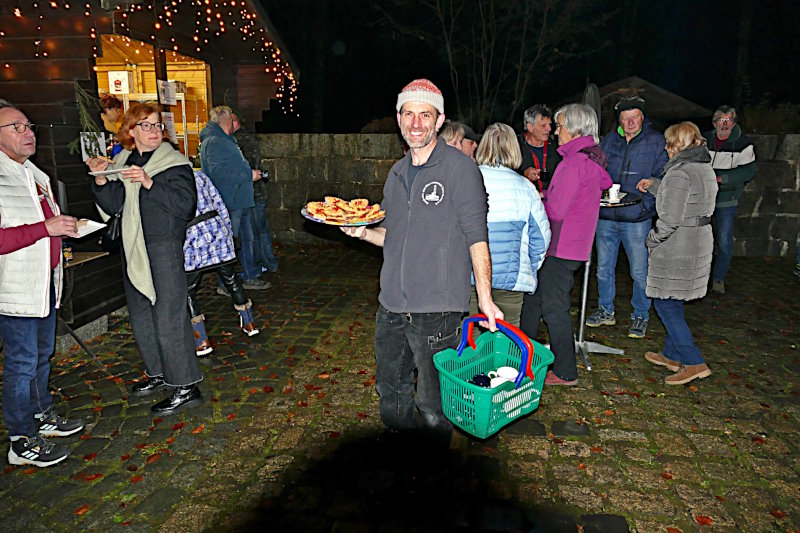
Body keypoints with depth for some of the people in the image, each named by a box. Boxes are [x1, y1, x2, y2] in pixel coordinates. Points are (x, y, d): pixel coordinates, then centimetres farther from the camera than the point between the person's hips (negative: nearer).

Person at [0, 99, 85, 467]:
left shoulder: (33, 174, 14)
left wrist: (65, 226, 9)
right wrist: (45, 228, -27)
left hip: (45, 282, 9)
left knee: (42, 355, 20)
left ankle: (42, 417, 36)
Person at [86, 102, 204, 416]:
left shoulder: (174, 162, -5)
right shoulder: (122, 162, 12)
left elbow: (185, 205, -16)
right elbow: (112, 206, 6)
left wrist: (149, 183, -23)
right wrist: (101, 180, -10)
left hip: (164, 248, -7)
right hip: (133, 249, 7)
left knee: (168, 317, -7)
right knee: (141, 316, 15)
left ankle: (186, 386, 2)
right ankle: (159, 373, 32)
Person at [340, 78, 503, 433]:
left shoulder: (460, 168, -7)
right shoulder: (397, 173, 13)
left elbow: (476, 237, -10)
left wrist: (485, 298, -16)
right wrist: (364, 232, 1)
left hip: (436, 307, -7)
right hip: (391, 305, 7)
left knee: (432, 405, 4)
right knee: (390, 391, 19)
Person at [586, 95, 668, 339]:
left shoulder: (655, 141, 0)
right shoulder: (608, 141, 10)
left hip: (636, 219, -3)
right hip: (605, 217, 4)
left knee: (640, 273, 2)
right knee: (604, 268, 13)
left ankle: (640, 316, 20)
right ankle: (605, 311, 30)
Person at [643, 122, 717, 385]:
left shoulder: (679, 173, -19)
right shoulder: (706, 169, 11)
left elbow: (670, 219, -23)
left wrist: (651, 240, -7)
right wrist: (655, 186, 32)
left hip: (676, 249, -9)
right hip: (700, 243, 9)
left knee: (665, 304, -1)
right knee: (674, 302, 18)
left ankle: (694, 363, -1)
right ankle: (672, 355, 28)